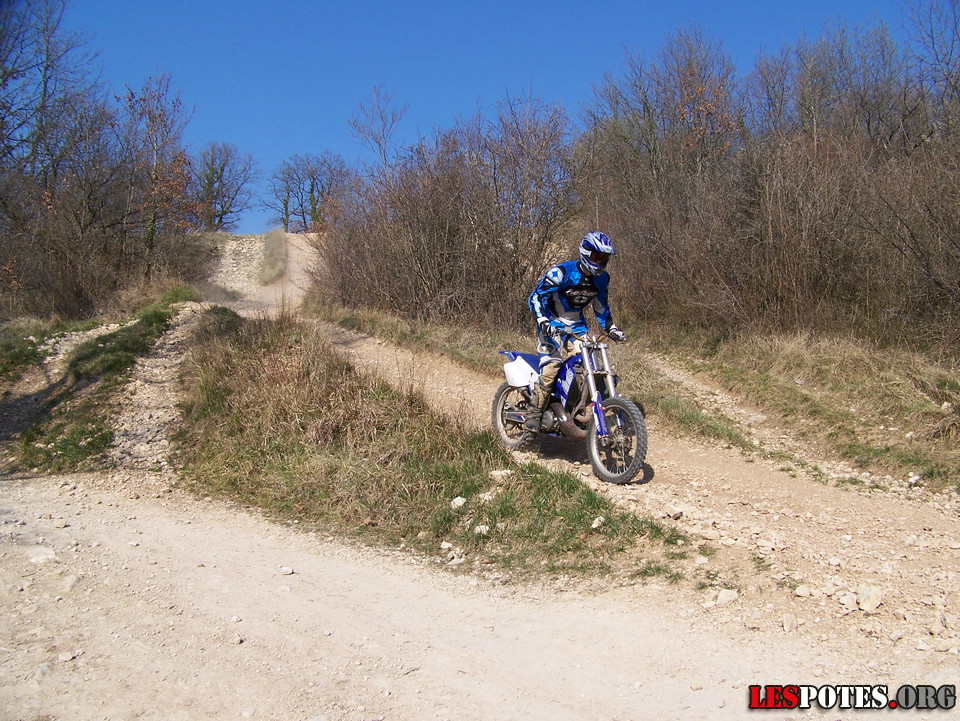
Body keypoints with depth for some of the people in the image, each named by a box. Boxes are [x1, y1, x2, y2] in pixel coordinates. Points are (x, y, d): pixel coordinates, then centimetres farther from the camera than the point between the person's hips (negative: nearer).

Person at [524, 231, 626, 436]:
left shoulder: (601, 278, 2)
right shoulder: (561, 272, -19)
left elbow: (601, 306, 18)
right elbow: (535, 297, -19)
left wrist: (611, 328, 8)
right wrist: (543, 322, -33)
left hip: (577, 326, 6)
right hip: (552, 325, -6)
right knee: (551, 367, -22)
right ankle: (533, 417, -15)